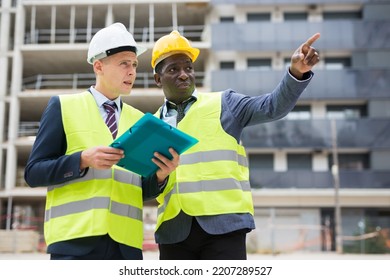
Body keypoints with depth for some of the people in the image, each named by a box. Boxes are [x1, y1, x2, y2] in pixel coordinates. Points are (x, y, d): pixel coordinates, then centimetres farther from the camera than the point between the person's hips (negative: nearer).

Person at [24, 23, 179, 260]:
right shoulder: (63, 106, 5)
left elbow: (142, 191, 15)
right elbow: (34, 172, 1)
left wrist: (160, 175, -8)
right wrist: (84, 160, -15)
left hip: (126, 243, 4)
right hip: (76, 240, -4)